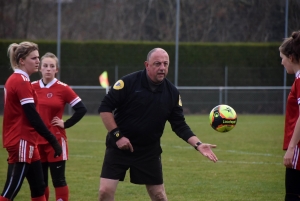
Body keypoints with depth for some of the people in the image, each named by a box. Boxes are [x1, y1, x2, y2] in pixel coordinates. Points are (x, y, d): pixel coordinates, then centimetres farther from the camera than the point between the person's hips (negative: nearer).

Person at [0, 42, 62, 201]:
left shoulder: (14, 80, 14)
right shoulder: (22, 82, -15)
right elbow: (32, 116, -19)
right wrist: (53, 141, -17)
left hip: (25, 143, 10)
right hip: (21, 142, -10)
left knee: (38, 187, 12)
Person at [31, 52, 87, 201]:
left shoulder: (63, 88, -6)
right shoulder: (32, 87, 3)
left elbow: (81, 109, -3)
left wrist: (65, 124, -6)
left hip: (56, 140, -3)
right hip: (36, 140, 3)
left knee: (58, 180, -1)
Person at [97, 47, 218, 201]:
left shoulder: (172, 93, 0)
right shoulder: (129, 82, -13)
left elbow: (179, 125, 4)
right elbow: (105, 108, -11)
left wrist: (198, 144, -10)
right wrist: (117, 135, -16)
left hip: (149, 152, 3)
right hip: (119, 146, -3)